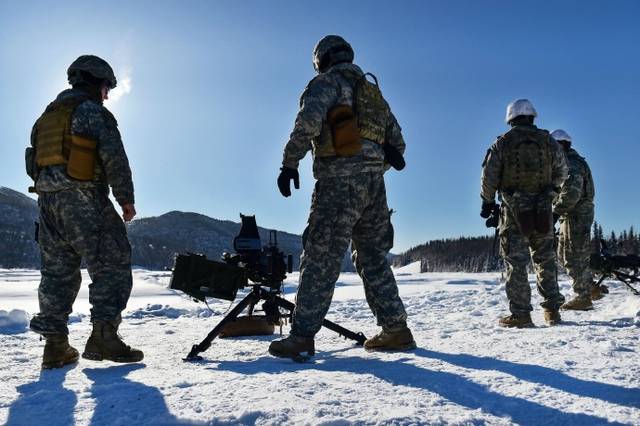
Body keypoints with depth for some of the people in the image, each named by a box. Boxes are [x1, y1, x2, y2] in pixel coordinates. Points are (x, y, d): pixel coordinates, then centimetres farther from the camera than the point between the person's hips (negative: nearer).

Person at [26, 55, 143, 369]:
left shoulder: (47, 115, 23)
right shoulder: (93, 111, -2)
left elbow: (32, 163, 22)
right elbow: (114, 158, -12)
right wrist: (126, 198, -7)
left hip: (47, 199, 8)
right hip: (84, 199, -8)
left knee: (57, 272, 9)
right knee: (113, 265, -5)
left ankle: (55, 345, 10)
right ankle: (103, 336, -12)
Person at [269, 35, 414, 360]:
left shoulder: (327, 81, 3)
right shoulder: (372, 90, 26)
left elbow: (309, 121, -16)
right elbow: (396, 140, 24)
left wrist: (289, 163, -14)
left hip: (341, 179, -7)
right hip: (374, 181, 7)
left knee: (321, 257, -8)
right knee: (373, 256, 12)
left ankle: (302, 335, -7)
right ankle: (396, 330, 14)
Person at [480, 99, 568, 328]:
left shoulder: (502, 143, -1)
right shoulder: (548, 141, 5)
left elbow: (489, 176, -2)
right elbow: (562, 172, 12)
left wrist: (487, 201, 10)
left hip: (513, 210, -3)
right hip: (542, 210, 3)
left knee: (515, 261, 0)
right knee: (545, 259, 14)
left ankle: (521, 314, -1)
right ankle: (552, 309, 18)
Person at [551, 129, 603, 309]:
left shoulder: (571, 163, -14)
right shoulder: (567, 162, 21)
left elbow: (572, 192, -25)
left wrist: (556, 211, -26)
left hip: (576, 215, -11)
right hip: (571, 216, 11)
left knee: (574, 257, -6)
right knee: (563, 255, 15)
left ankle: (583, 297, 1)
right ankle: (591, 288, 20)